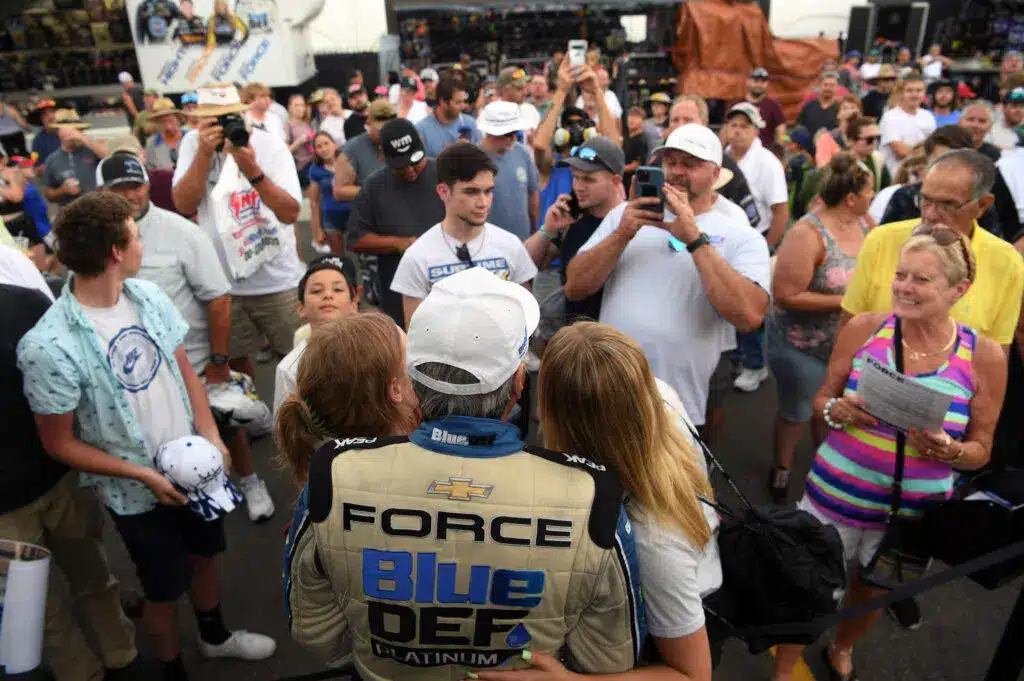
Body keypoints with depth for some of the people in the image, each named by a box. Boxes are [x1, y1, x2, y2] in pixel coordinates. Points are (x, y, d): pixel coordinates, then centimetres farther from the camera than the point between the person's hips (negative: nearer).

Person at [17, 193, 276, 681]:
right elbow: (59, 444, -17)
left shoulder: (148, 295, -11)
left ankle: (214, 636, 55)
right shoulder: (48, 347, -27)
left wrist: (210, 435, -9)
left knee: (205, 553, 26)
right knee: (164, 588, 16)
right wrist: (146, 476, -20)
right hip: (137, 492, -5)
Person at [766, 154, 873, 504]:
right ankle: (781, 471, 38)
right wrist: (844, 301, -23)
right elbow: (786, 296, -26)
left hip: (850, 343, 6)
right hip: (803, 347, -6)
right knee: (797, 412, 14)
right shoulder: (808, 234, -24)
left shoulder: (865, 222, -3)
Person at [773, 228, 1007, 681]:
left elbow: (981, 449, 0)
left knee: (872, 593, 24)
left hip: (915, 512, 1)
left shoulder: (984, 356, -9)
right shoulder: (862, 329, -10)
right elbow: (821, 401, 1)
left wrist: (948, 451, -22)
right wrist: (839, 411, -22)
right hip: (836, 496, -1)